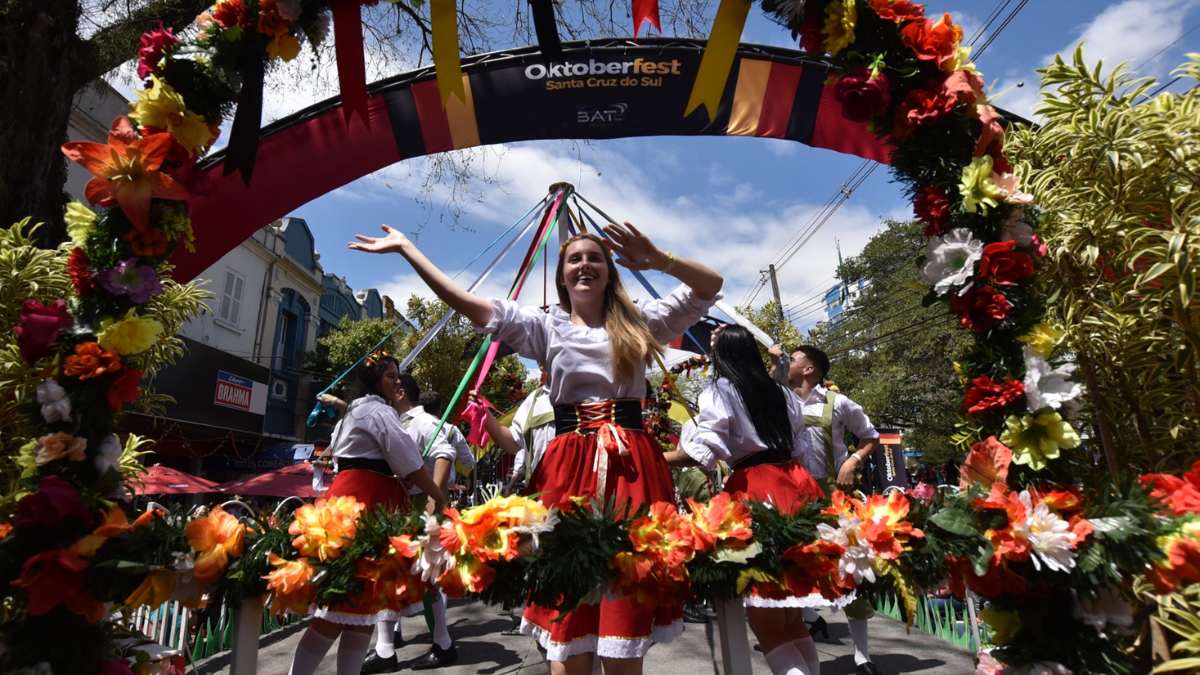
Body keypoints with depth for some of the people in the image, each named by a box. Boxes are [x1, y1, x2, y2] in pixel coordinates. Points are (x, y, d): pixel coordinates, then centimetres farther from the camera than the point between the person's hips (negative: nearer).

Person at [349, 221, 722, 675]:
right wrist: (405, 247, 7)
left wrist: (659, 260, -14)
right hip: (568, 469, 1)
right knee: (566, 626, 2)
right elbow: (466, 303, 7)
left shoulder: (639, 322, 12)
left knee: (625, 630, 3)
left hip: (632, 466, 0)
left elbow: (711, 286, 5)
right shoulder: (545, 327, 12)